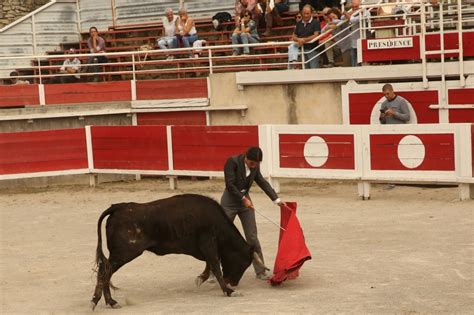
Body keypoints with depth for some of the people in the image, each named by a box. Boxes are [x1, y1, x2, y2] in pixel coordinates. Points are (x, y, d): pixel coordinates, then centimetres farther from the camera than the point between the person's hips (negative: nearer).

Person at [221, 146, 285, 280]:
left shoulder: (255, 167, 1)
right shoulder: (233, 161, -17)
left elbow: (263, 183, 9)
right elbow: (230, 184, -19)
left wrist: (277, 200, 5)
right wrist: (243, 199, -17)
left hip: (245, 200, 5)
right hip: (229, 202, -5)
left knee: (252, 237, 3)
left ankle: (260, 272, 8)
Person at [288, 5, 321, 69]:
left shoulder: (315, 22, -1)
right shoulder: (299, 23, 15)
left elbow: (316, 35, -11)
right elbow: (294, 36, 14)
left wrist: (304, 40, -19)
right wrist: (298, 39, -10)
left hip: (312, 50, -5)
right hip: (302, 49, 5)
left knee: (314, 69, -12)